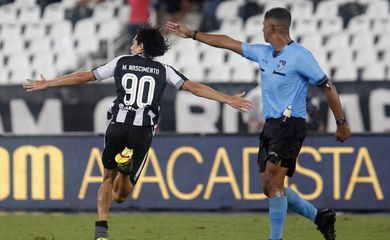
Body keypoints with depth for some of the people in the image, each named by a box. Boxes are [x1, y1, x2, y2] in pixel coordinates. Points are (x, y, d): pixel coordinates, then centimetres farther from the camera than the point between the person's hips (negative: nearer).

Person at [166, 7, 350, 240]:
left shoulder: (299, 56, -12)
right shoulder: (263, 53, 12)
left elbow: (327, 86, -9)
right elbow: (228, 43, 21)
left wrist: (341, 123, -8)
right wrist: (191, 34, 24)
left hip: (290, 125, -9)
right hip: (271, 125, 9)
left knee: (274, 182, -16)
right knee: (270, 187, 6)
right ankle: (320, 217, 15)